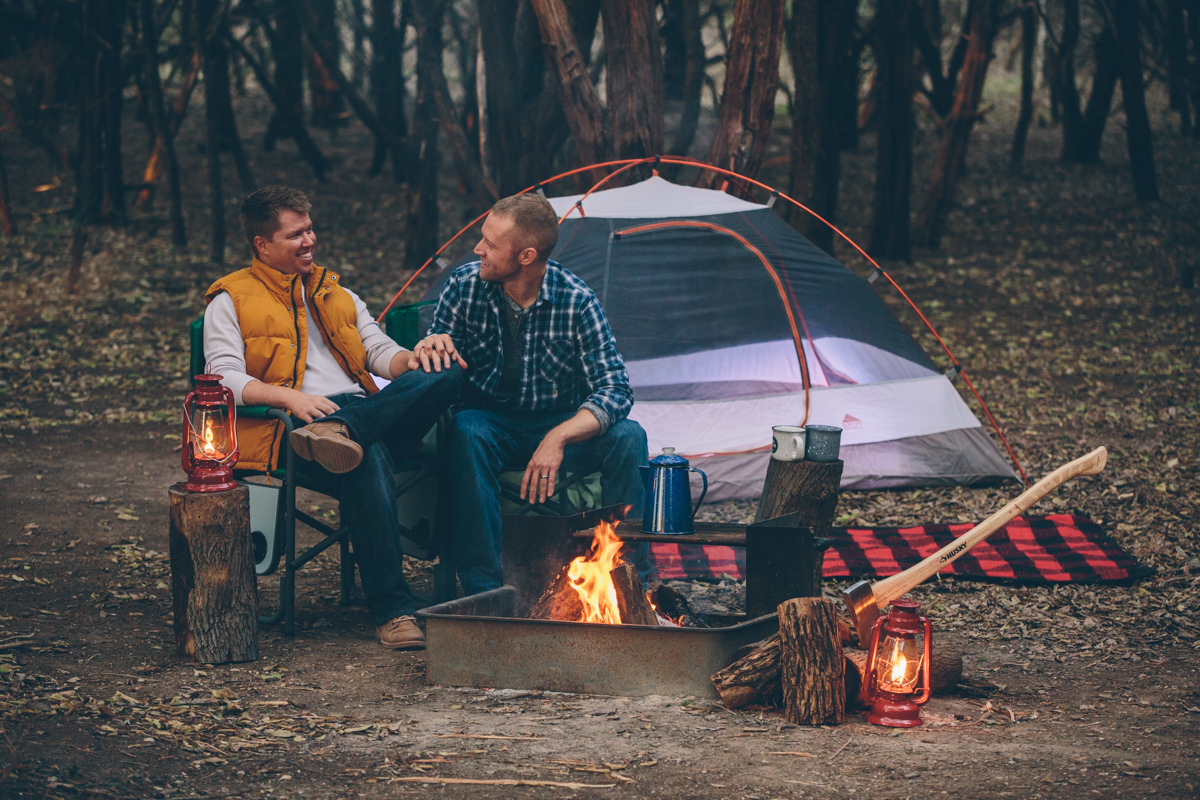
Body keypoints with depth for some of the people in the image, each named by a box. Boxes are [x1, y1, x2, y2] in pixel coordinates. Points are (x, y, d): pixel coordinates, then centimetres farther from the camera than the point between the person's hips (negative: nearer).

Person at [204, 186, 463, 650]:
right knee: (367, 463, -40)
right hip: (292, 428, -5)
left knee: (447, 373, -24)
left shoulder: (337, 295, 29)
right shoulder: (231, 301, 12)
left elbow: (379, 351, 20)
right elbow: (225, 378, -2)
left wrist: (410, 360, -6)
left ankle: (343, 431, -42)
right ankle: (392, 611, -38)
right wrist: (291, 397, -19)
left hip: (364, 409, 5)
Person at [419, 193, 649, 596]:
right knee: (466, 431, -35)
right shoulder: (464, 285, -10)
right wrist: (434, 347, -28)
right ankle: (482, 586, -33)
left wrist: (559, 437, -35)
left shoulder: (576, 301, -15)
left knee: (627, 437, -28)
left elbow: (616, 389, -18)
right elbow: (441, 367, -1)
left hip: (561, 425, 0)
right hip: (491, 423, 0)